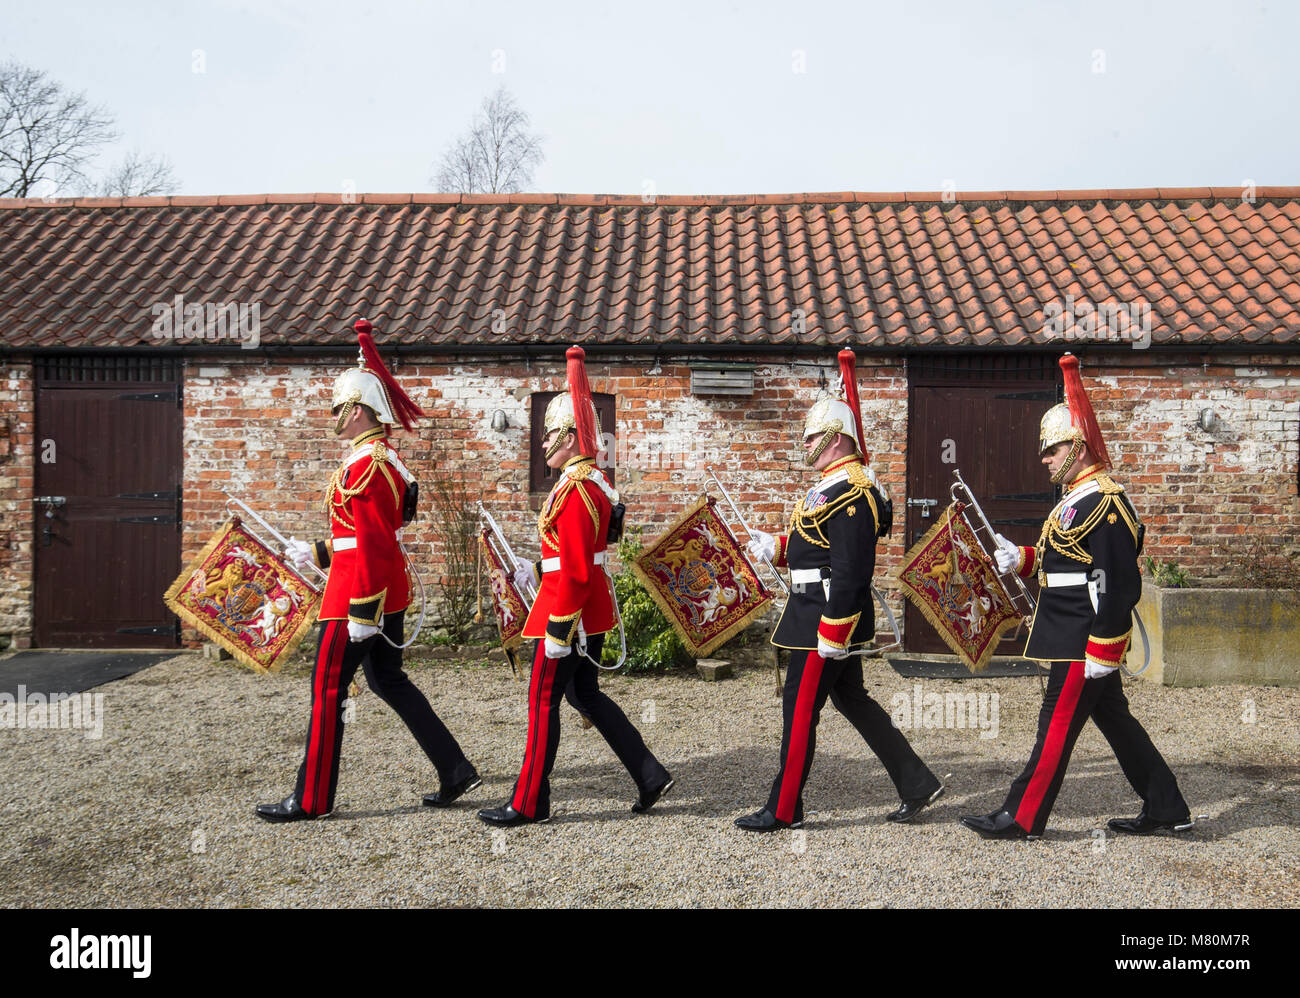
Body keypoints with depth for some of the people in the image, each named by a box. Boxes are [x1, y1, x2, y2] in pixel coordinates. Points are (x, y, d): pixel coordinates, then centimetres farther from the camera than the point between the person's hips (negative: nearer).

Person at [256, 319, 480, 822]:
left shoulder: (363, 466, -18)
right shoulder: (387, 458, 13)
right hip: (391, 590, 10)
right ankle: (457, 772, 18)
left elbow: (372, 545, -22)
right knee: (388, 679, 17)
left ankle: (312, 799, 12)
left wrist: (361, 612, -21)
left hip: (361, 592, -10)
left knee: (328, 688, 1)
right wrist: (318, 553, 24)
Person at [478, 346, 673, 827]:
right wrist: (538, 570, 17)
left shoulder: (574, 490, -20)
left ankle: (528, 804, 12)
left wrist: (558, 628, -20)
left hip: (570, 610, -10)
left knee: (543, 699, 1)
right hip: (592, 611, 10)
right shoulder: (593, 481, 12)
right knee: (586, 694, 17)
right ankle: (651, 777, 20)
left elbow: (576, 572, -23)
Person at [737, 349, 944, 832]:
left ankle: (784, 809, 11)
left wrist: (831, 632, -24)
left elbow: (851, 570, -24)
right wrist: (778, 547, 13)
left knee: (800, 708, -1)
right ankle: (917, 784, 24)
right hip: (831, 615, 11)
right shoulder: (835, 485, 14)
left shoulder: (850, 493, -19)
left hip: (829, 614, -11)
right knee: (852, 699, 17)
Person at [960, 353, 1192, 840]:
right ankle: (1165, 809, 26)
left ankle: (1023, 817, 7)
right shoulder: (1079, 498, 13)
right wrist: (1022, 558, 9)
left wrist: (1100, 652, -22)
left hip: (1085, 639, -10)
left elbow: (1120, 586, -22)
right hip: (1079, 636, 10)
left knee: (1058, 722, -2)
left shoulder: (1104, 503, -18)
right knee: (1114, 719, 16)